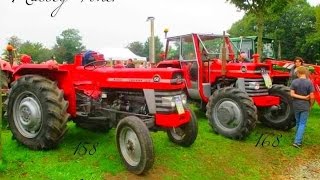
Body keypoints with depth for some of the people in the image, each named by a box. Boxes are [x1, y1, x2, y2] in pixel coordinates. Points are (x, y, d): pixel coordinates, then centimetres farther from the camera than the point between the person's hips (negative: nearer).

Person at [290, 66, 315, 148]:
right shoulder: (309, 82, -13)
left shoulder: (294, 82, -7)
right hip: (305, 106, -2)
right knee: (302, 124, 3)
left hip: (296, 105, 2)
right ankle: (297, 141, -4)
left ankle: (299, 139, 30)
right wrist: (311, 105, 3)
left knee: (298, 123, 19)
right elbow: (312, 97, -12)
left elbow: (292, 94, -13)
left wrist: (303, 97, -9)